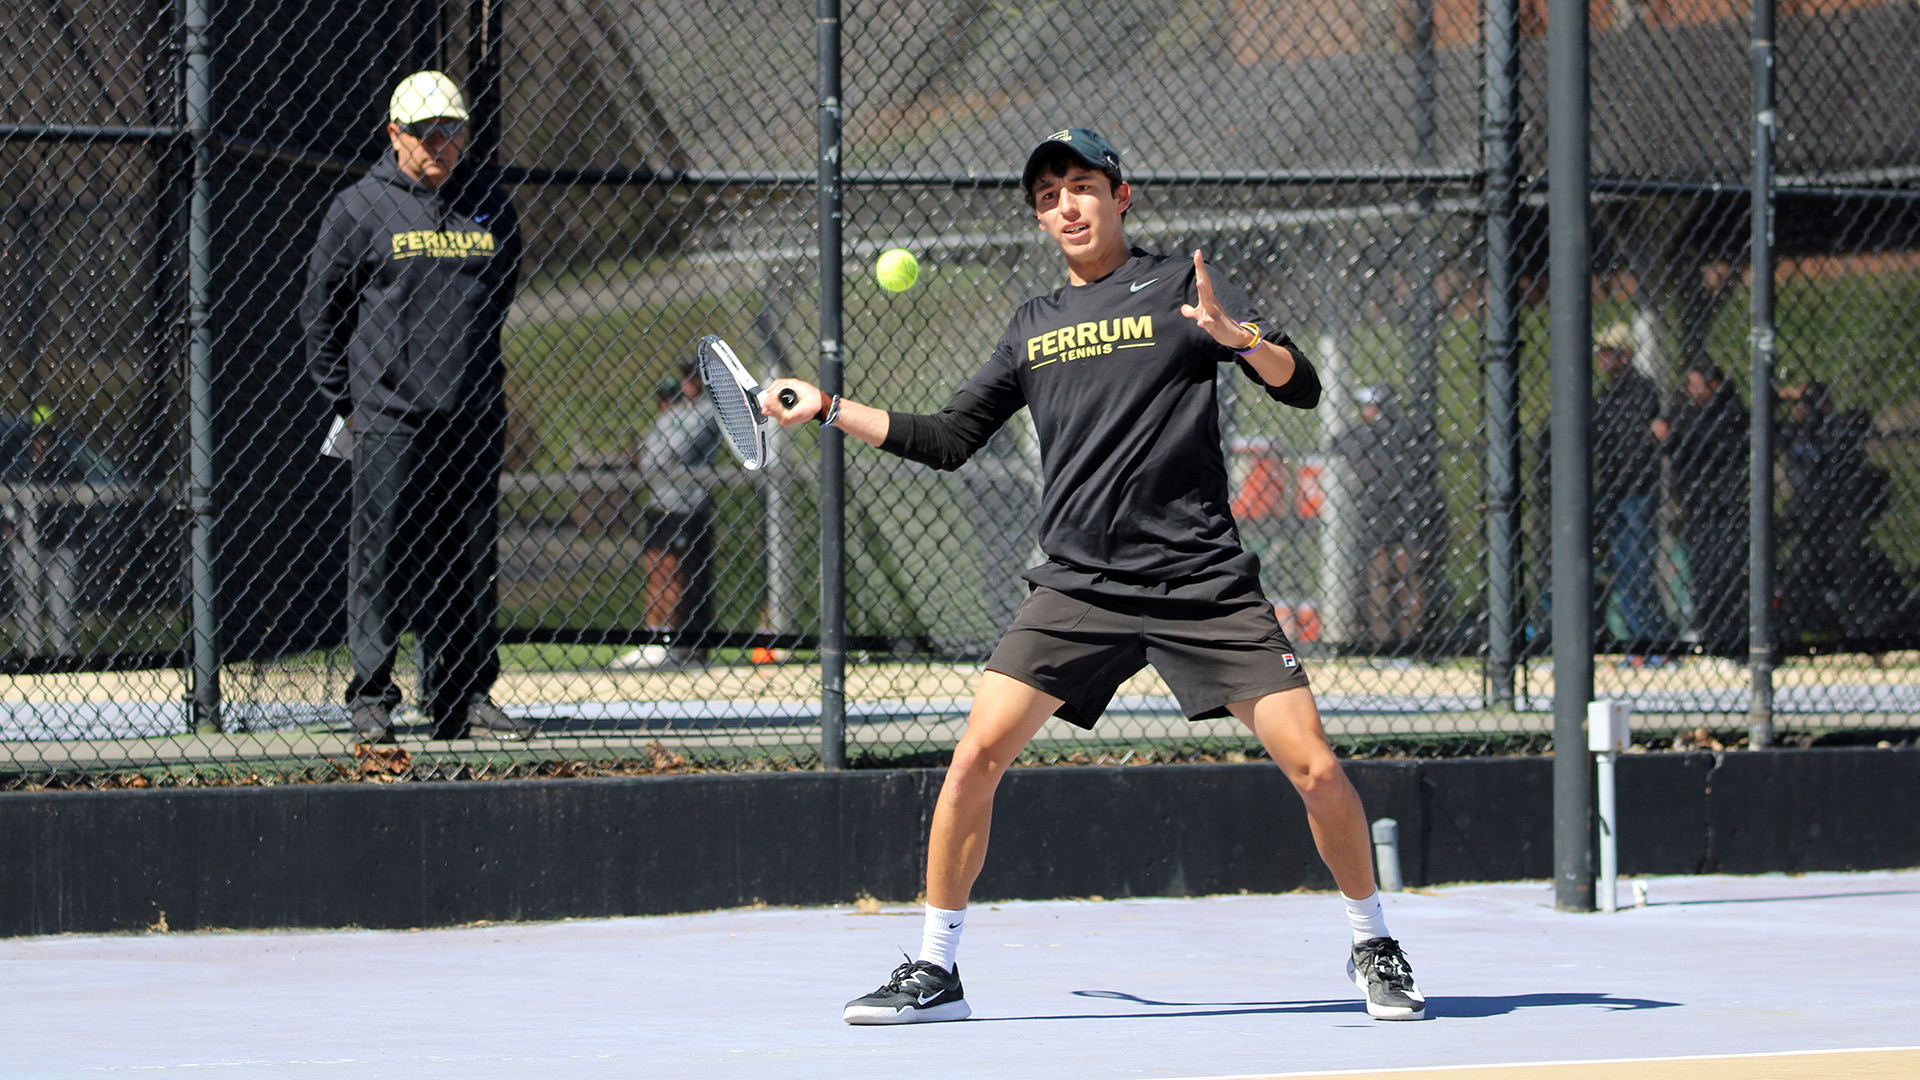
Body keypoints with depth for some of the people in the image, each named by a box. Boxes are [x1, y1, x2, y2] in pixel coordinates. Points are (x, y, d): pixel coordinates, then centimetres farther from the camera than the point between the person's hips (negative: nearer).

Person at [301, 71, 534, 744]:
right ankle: (371, 699, 0)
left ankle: (463, 698, 12)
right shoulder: (360, 209, 0)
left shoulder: (491, 209, 11)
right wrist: (345, 398, 4)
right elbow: (321, 309, 5)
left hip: (474, 422, 4)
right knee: (382, 561, -5)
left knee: (469, 563, 6)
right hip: (389, 421, -4)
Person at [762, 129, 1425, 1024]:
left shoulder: (1179, 286, 3)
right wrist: (829, 409, 17)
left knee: (1314, 766, -9)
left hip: (1203, 580, -3)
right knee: (978, 755, -10)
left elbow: (1301, 387, -5)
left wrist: (1236, 334, -24)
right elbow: (948, 440, 23)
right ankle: (935, 971, 1)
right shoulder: (1032, 327, 16)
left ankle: (1373, 947, 12)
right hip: (1078, 587, 3)